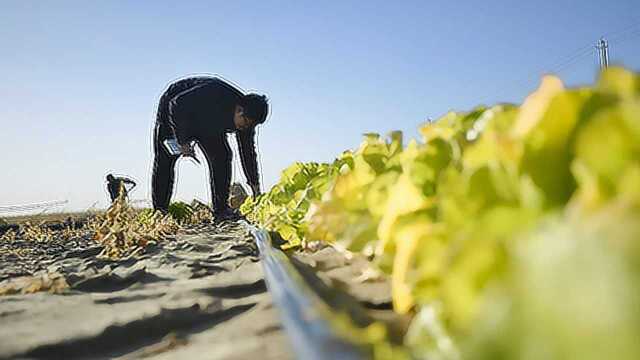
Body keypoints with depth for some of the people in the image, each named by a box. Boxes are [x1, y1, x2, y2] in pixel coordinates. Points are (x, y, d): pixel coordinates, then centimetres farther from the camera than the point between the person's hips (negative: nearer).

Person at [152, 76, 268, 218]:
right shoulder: (212, 93, -40)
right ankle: (159, 211, 7)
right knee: (163, 162, -5)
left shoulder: (246, 121, -20)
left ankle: (221, 209, -13)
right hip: (172, 113, -4)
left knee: (222, 156, -14)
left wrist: (255, 186, -12)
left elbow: (248, 153, -10)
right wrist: (182, 140, -33)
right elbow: (176, 105, -32)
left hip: (207, 124, 5)